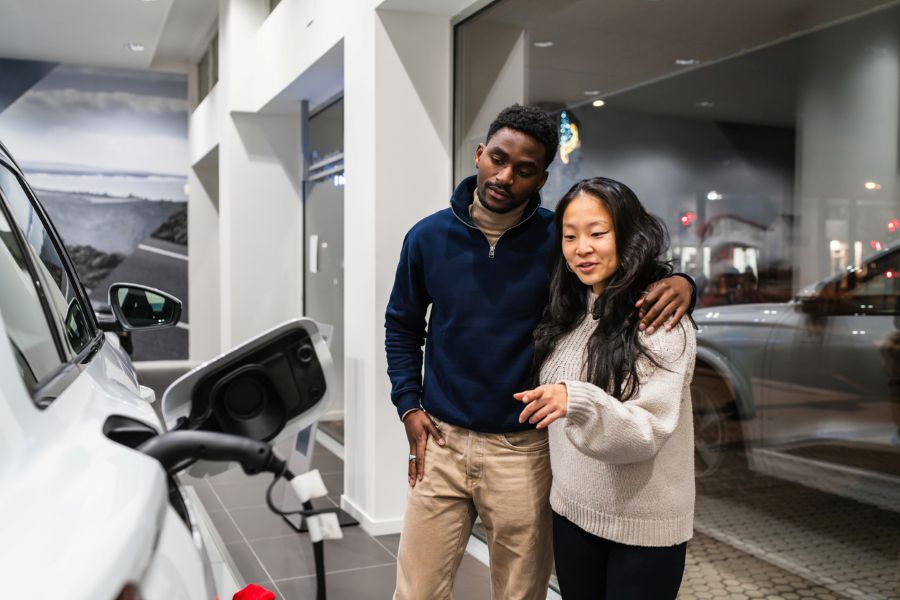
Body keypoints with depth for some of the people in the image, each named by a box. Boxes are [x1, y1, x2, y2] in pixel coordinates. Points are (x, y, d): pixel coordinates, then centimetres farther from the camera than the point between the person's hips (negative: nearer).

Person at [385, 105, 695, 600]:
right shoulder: (429, 237, -1)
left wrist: (679, 283, -18)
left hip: (523, 450, -1)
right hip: (441, 442, 2)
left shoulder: (560, 238, -7)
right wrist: (409, 406, 2)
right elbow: (402, 327, 11)